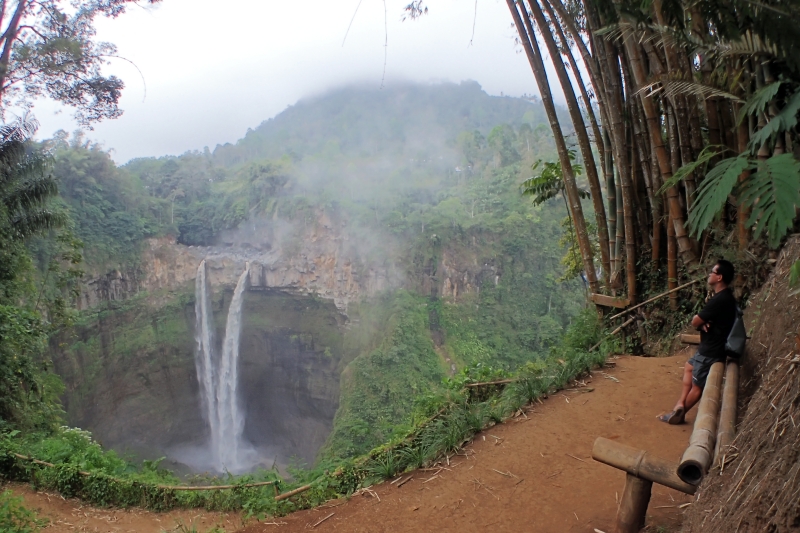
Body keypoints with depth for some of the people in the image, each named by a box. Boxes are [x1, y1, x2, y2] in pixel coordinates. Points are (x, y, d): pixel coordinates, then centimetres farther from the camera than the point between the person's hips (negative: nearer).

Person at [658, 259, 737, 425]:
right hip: (710, 346, 10)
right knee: (689, 367, 22)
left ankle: (679, 414, 17)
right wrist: (703, 322, -14)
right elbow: (701, 320, 8)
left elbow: (695, 321, -22)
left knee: (697, 385, 4)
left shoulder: (719, 300, -27)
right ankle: (680, 404, 19)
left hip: (711, 350, -10)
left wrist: (699, 321, -1)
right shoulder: (725, 296, 7)